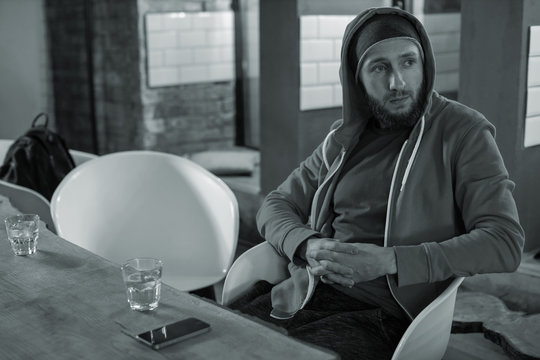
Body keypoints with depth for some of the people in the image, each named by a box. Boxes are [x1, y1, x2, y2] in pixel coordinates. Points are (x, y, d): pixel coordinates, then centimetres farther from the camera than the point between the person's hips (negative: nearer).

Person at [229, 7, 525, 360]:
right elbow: (276, 205, 17)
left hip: (385, 314, -4)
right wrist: (308, 246, -8)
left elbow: (506, 242, -11)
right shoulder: (344, 139, 13)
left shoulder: (463, 132, -2)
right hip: (310, 292, 5)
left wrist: (389, 261, -20)